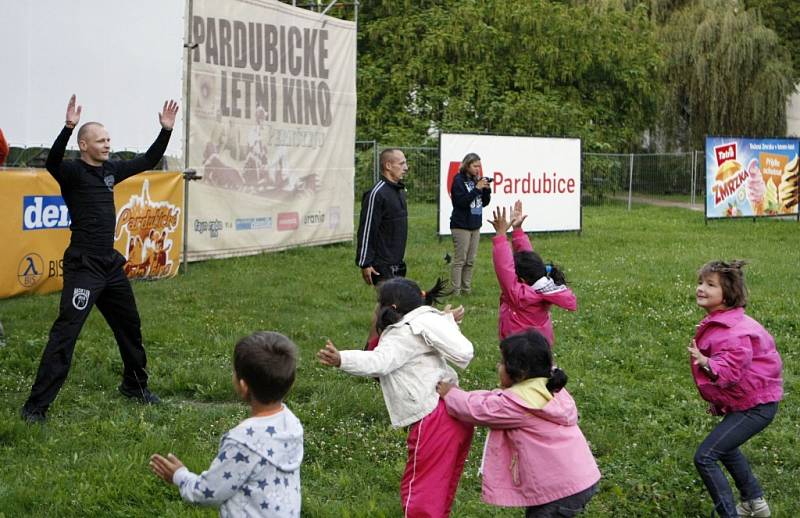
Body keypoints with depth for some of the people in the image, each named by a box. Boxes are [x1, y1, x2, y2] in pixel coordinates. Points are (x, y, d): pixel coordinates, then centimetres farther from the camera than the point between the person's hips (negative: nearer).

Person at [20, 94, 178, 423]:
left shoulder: (110, 170, 10)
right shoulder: (72, 172, -10)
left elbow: (148, 162, 19)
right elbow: (52, 162, -32)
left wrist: (166, 130, 9)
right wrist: (68, 127, -46)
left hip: (111, 264, 8)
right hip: (83, 266, -8)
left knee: (130, 326, 20)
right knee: (65, 334, -12)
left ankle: (135, 386, 39)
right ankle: (36, 405, -11)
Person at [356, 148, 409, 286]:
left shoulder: (400, 191, 14)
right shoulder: (377, 194, -16)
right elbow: (366, 231, -17)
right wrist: (365, 264, -18)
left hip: (398, 264, 9)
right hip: (382, 267, -9)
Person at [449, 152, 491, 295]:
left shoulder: (476, 180, 10)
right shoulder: (459, 180, -9)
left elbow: (485, 202, 13)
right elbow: (461, 201, -18)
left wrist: (486, 189, -5)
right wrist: (477, 189, -20)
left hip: (475, 225, 7)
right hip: (461, 226, -7)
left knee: (470, 261, 10)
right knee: (460, 260, -6)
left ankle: (467, 289, 16)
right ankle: (456, 291, -3)